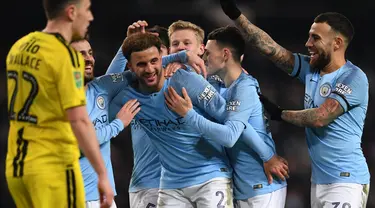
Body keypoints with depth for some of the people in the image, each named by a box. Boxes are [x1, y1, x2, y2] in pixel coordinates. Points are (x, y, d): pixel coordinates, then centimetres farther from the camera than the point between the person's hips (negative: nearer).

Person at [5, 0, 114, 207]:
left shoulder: (19, 47, 10)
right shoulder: (67, 56, -14)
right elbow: (79, 121, -20)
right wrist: (103, 175, -19)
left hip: (16, 166, 8)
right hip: (54, 167, -8)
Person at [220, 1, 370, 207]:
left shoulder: (353, 78, -13)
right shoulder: (310, 69, 9)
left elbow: (320, 117, -19)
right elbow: (269, 48, 7)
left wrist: (279, 114, -4)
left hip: (345, 181, -8)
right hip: (319, 179, 8)